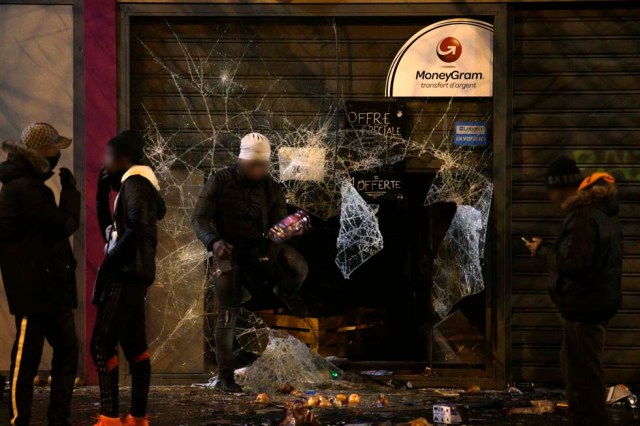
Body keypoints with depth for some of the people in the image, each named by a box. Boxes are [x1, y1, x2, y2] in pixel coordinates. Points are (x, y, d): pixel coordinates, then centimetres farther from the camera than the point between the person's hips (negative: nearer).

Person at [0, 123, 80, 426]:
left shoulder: (27, 186, 15)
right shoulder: (25, 190, -18)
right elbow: (64, 225, -18)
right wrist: (70, 191, -5)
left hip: (50, 289, 10)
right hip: (34, 291, -10)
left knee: (67, 348, 12)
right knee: (27, 357, -3)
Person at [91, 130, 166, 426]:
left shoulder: (134, 183, -11)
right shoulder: (137, 184, 18)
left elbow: (137, 230, -23)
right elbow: (110, 230, 23)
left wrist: (107, 265, -18)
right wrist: (102, 193, 14)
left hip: (128, 274, -10)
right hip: (131, 274, 10)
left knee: (102, 344, -11)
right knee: (134, 345, 9)